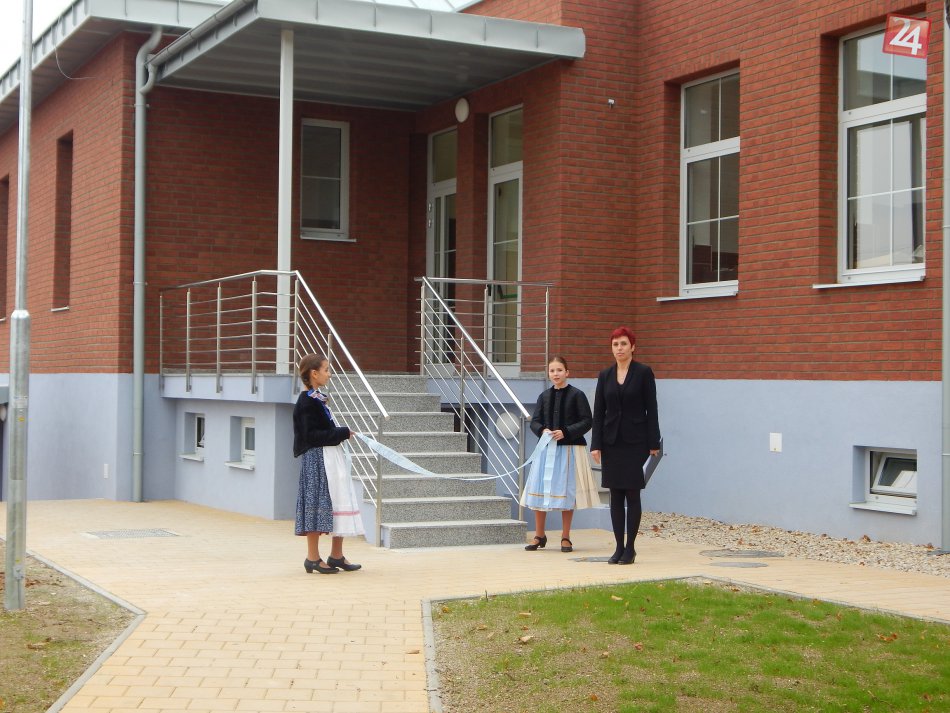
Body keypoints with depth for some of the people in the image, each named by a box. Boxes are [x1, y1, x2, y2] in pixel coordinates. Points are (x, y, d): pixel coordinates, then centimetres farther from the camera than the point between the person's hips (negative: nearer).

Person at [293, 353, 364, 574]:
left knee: (339, 504, 11)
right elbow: (311, 435, -21)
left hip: (332, 457, 10)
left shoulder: (318, 399, 14)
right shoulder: (308, 401, -15)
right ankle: (313, 558, 4)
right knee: (319, 504, -4)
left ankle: (336, 555, 19)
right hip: (317, 459, -10)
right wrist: (343, 433, -18)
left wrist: (341, 433, 6)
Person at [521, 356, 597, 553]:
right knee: (539, 491, 3)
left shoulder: (576, 395, -3)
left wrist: (566, 432, -17)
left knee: (566, 492, 2)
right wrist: (543, 431, -12)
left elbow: (586, 422, -6)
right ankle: (539, 536, 16)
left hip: (569, 448, -4)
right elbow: (535, 421, 9)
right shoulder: (544, 396, 9)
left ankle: (565, 537, 12)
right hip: (546, 448, 4)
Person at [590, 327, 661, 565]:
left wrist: (653, 443, -8)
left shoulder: (644, 373, -2)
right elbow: (598, 412, 7)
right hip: (612, 441, 4)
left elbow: (651, 409, -4)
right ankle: (619, 547, 12)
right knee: (615, 496, 6)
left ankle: (630, 547, 5)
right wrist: (596, 445, 1)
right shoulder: (605, 375, 8)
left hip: (635, 441, -4)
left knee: (632, 494, -1)